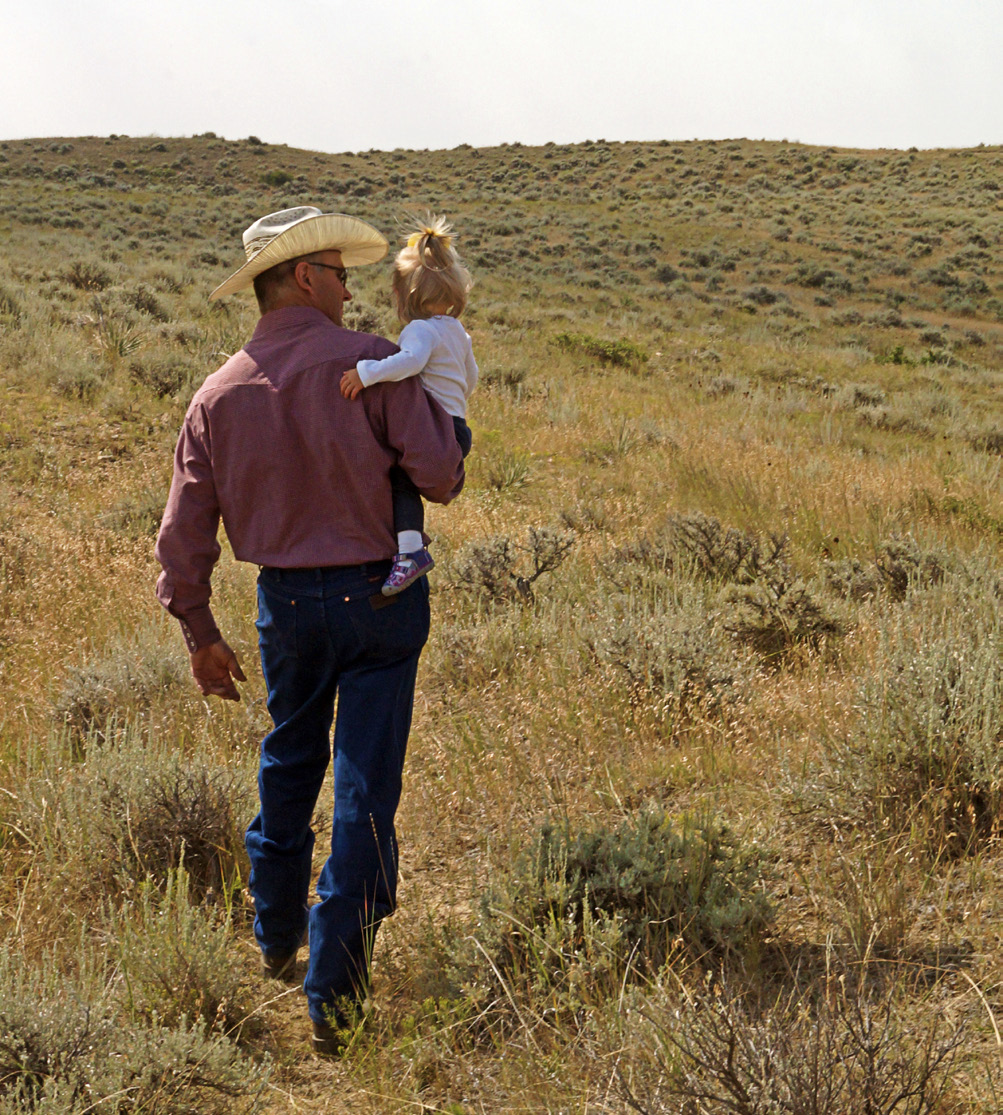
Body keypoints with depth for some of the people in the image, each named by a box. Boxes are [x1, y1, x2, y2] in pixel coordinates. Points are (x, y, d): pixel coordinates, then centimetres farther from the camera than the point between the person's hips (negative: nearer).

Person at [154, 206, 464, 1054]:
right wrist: (443, 442, 9)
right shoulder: (370, 365, -13)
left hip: (286, 601, 4)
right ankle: (333, 999, 2)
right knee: (365, 790, 0)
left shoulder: (219, 395, 0)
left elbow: (184, 533, 2)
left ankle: (276, 941, 40)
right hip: (378, 597, -4)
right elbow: (440, 475, -15)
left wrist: (201, 633, 13)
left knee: (289, 764, 25)